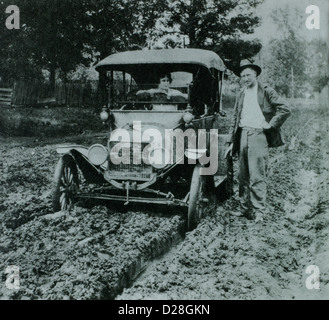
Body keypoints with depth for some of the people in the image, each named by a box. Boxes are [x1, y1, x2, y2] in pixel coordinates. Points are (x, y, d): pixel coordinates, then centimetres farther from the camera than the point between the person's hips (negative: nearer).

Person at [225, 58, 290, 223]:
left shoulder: (266, 91, 0)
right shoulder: (241, 94, 17)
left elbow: (285, 109, -7)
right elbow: (235, 120, 18)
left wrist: (271, 124, -8)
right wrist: (231, 142, 15)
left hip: (258, 135, -6)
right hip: (243, 135, 6)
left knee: (257, 176, -8)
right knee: (243, 176, 9)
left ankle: (259, 211, -2)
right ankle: (245, 209, 18)